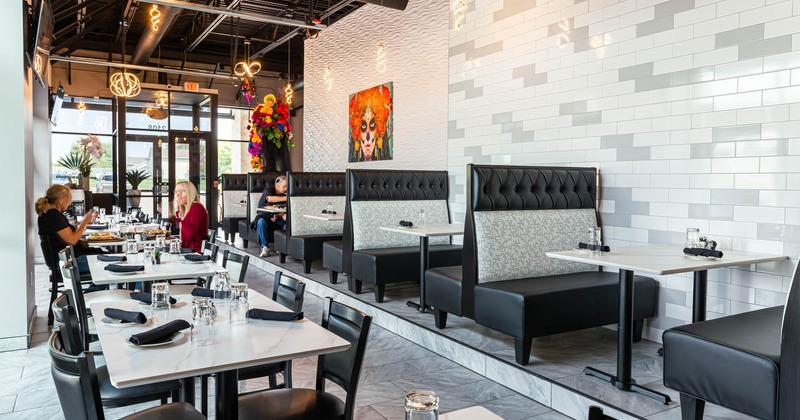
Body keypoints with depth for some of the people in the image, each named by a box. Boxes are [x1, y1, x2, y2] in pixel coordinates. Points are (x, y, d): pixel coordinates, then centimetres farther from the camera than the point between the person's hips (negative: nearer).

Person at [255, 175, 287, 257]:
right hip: (264, 214, -4)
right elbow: (270, 198, -29)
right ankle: (265, 247, -32)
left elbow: (283, 211, 1)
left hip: (276, 216, 4)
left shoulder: (284, 195, 10)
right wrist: (286, 198, -33)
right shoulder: (269, 189, -5)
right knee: (261, 221, -39)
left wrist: (277, 216, -23)